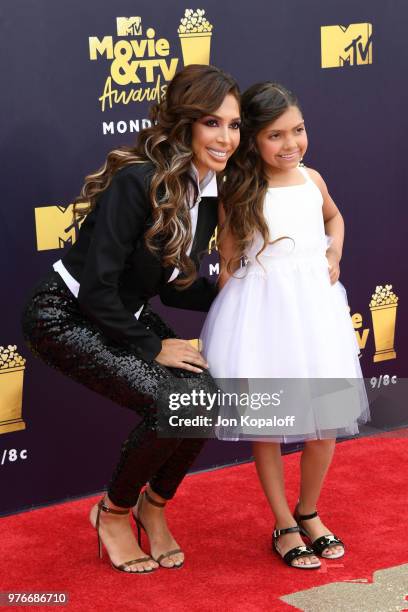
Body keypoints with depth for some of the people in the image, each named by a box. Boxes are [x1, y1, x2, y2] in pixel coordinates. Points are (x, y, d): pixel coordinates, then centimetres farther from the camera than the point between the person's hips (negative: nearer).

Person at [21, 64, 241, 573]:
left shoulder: (210, 193, -2)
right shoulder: (139, 181, -27)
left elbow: (172, 284, 9)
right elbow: (96, 287, -25)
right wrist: (152, 347, -16)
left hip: (125, 316, 8)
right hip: (67, 316, -7)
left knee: (209, 394, -14)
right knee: (170, 401, -24)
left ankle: (153, 506, 12)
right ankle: (114, 513, 3)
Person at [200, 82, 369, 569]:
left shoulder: (312, 180, 5)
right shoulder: (238, 194, -7)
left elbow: (334, 218, 27)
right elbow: (228, 263, -2)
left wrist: (334, 258, 11)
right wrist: (232, 321, -4)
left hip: (314, 305, 4)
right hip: (261, 312, -4)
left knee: (326, 420, 5)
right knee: (266, 425, 4)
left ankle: (309, 513, 27)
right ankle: (285, 526, 20)